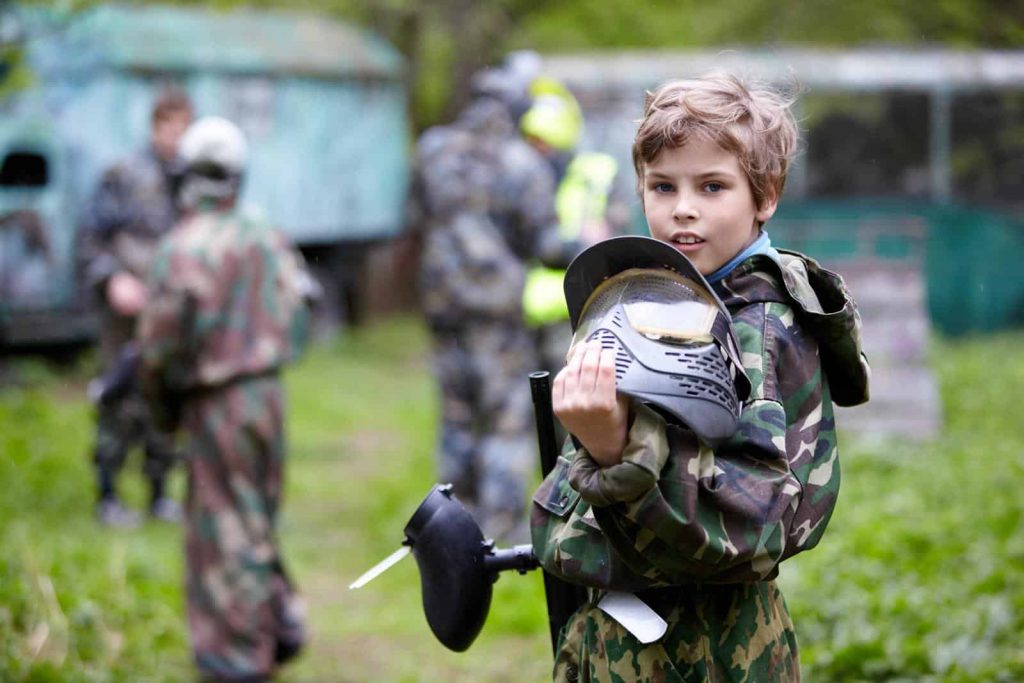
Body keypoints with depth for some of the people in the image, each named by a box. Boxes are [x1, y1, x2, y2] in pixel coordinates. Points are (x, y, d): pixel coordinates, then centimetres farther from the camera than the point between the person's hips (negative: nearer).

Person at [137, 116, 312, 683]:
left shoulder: (185, 247, -17)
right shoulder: (265, 236, 4)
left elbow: (160, 341, -17)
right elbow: (295, 317, 8)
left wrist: (162, 405, 0)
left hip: (218, 402, -7)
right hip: (268, 391, 7)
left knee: (226, 528, 3)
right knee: (255, 519, 21)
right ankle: (281, 623, 25)